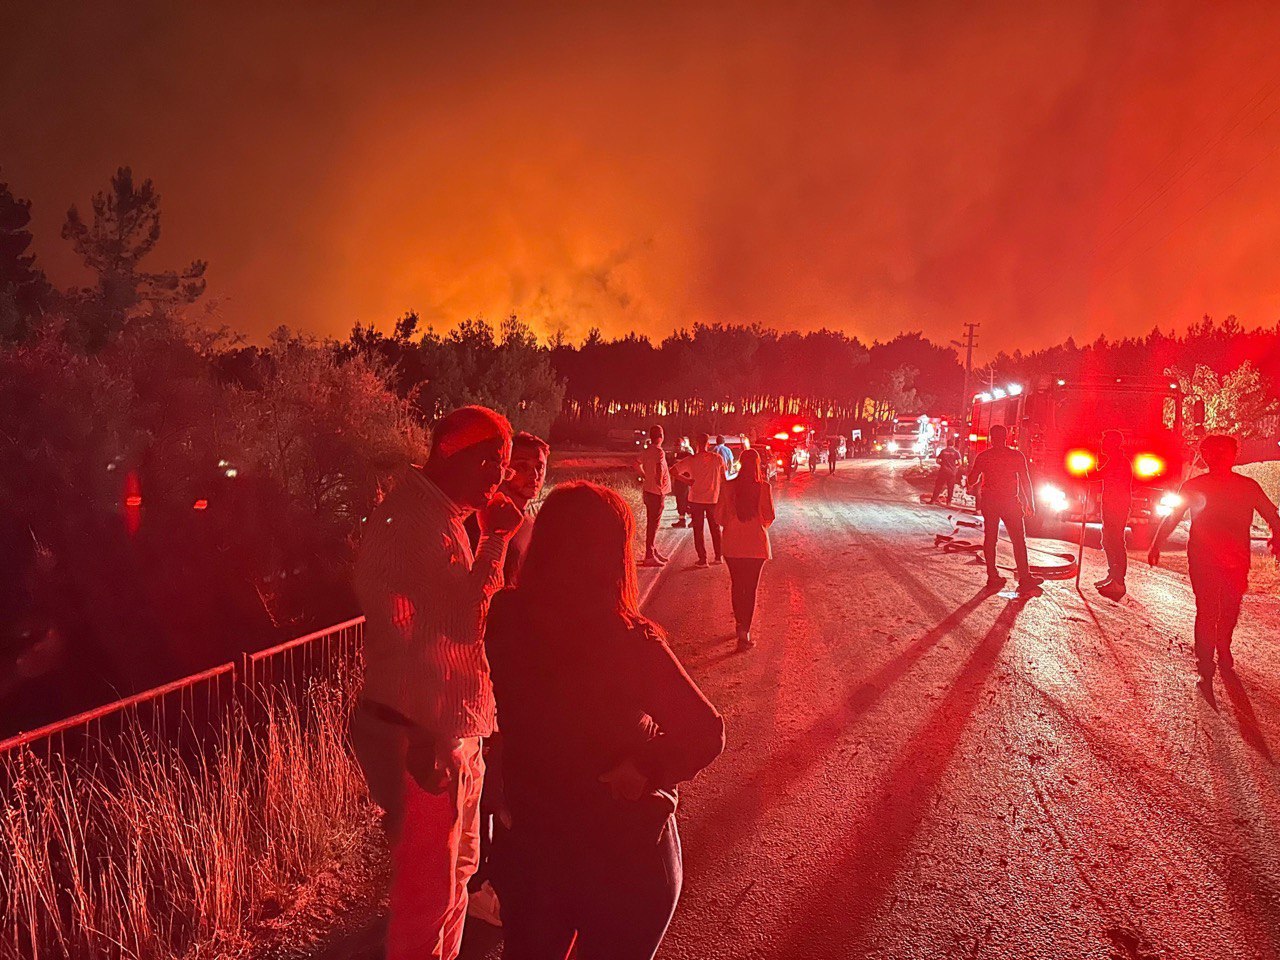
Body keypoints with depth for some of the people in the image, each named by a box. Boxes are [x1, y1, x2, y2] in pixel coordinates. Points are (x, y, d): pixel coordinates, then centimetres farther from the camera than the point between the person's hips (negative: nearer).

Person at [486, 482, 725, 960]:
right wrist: (643, 770, -10)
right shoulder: (630, 641, -27)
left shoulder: (505, 620, -16)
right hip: (626, 849, -3)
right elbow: (705, 734, -26)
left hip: (527, 839, 4)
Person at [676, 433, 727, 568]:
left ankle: (702, 559, 3)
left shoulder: (692, 460, -7)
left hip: (696, 499, -2)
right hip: (713, 498, 2)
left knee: (698, 529, 5)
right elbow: (723, 479, 8)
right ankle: (718, 556, 23)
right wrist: (722, 495, 20)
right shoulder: (718, 458, -2)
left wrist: (688, 481, -2)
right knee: (715, 528, 17)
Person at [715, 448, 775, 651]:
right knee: (751, 588, 3)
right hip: (756, 543, -2)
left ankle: (740, 624, 32)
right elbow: (770, 516, -6)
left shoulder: (728, 486, -4)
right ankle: (744, 633, -3)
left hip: (732, 543, 2)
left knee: (737, 586, 19)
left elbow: (719, 516, -1)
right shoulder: (764, 487, -10)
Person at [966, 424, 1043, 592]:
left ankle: (993, 577, 7)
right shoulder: (1017, 455, -3)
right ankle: (1025, 578, 1)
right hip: (1010, 502, -2)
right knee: (1019, 539, 3)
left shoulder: (982, 456, 1)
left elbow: (972, 481, 5)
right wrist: (1030, 503, 5)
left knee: (990, 539, 8)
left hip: (988, 502, 2)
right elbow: (1026, 481, -2)